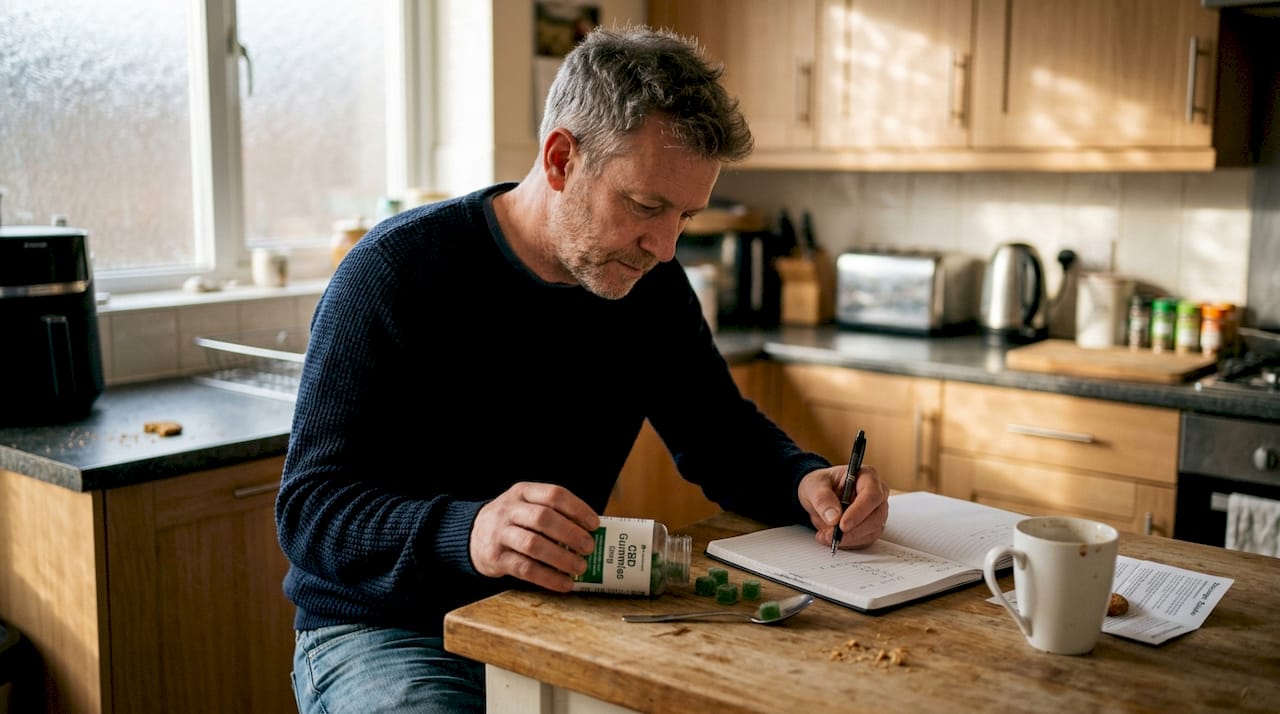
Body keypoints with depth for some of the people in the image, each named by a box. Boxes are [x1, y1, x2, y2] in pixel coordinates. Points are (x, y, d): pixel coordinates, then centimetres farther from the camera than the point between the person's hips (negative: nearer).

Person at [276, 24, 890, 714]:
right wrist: (467, 532, -40)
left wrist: (807, 482, -12)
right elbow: (309, 507, -20)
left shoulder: (647, 280, 1)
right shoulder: (394, 270, -16)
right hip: (384, 631, -4)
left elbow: (722, 434, 11)